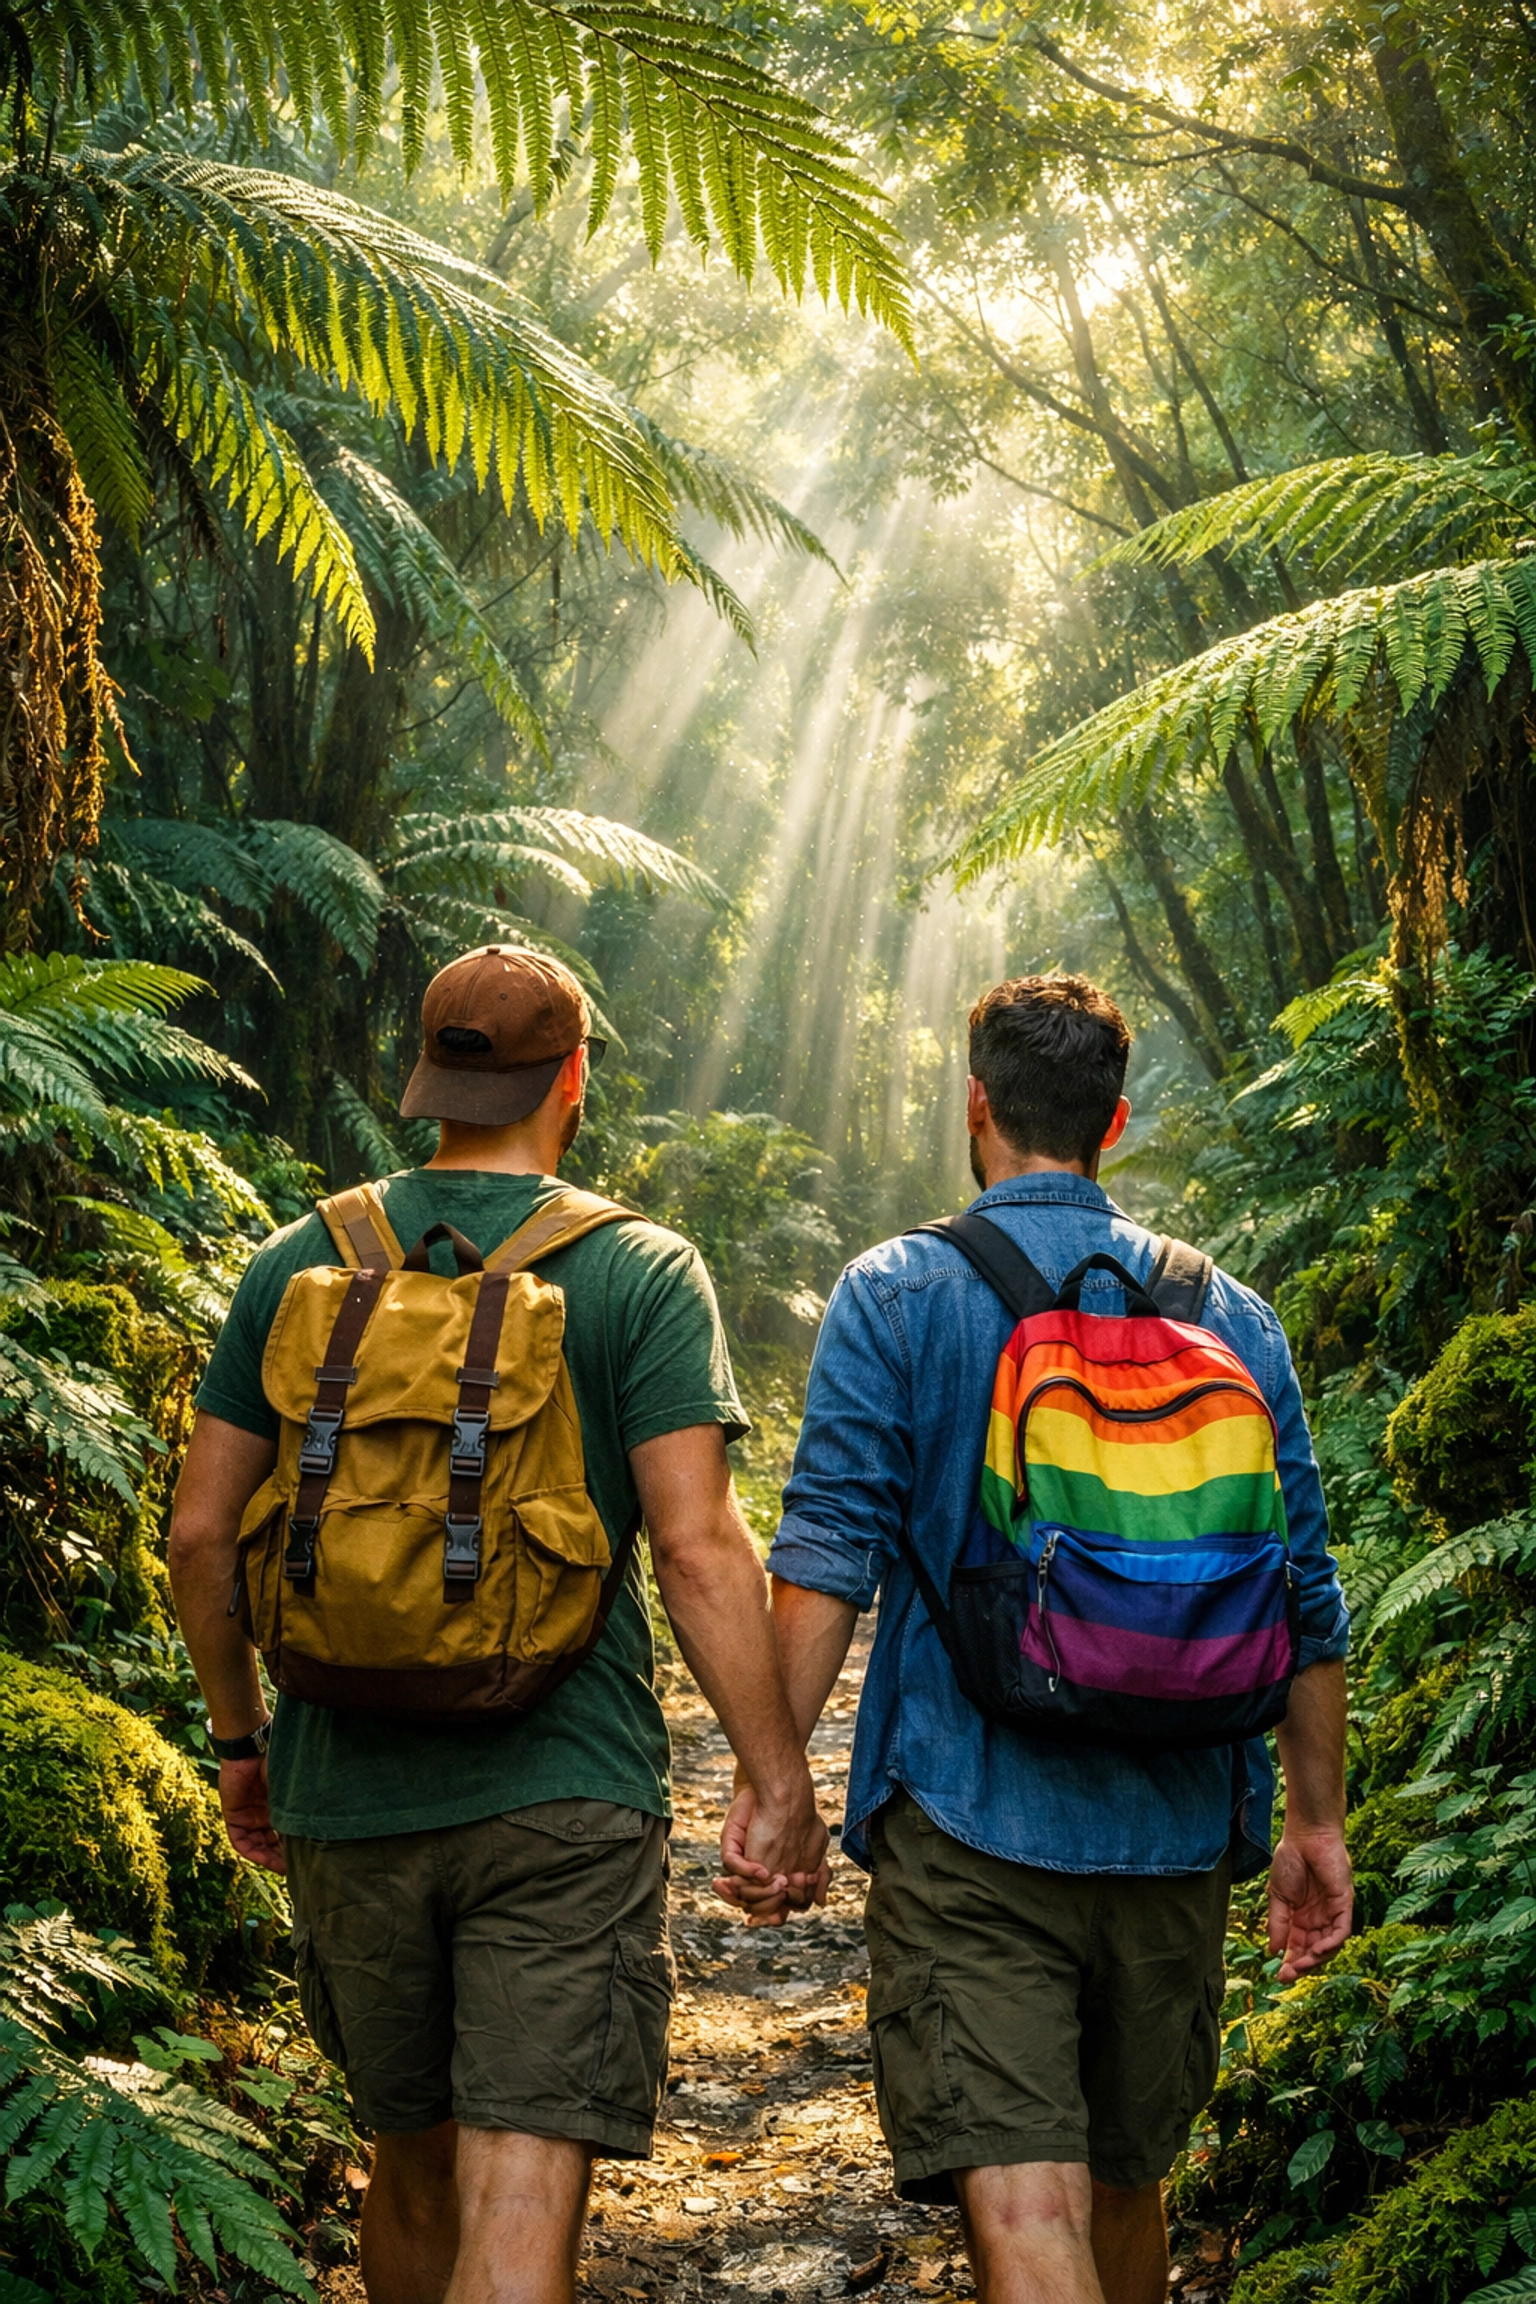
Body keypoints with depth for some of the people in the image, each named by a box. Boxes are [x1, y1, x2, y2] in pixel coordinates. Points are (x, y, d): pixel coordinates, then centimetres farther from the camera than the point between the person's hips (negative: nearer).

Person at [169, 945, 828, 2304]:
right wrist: (779, 1777, -6)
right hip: (565, 1795, -4)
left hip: (349, 1798, 4)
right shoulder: (640, 1273, -5)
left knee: (413, 2166, 22)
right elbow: (697, 1546, -13)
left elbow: (200, 1533, 5)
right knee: (523, 2195, -4)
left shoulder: (300, 1263, 5)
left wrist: (241, 1739, 18)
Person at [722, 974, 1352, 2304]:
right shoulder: (1230, 1316, 7)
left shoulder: (895, 1296, -2)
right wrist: (1316, 1821, 14)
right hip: (1175, 1832, 4)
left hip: (968, 1824, -4)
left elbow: (830, 1555, -12)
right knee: (1127, 2187, 22)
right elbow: (1304, 1597, 7)